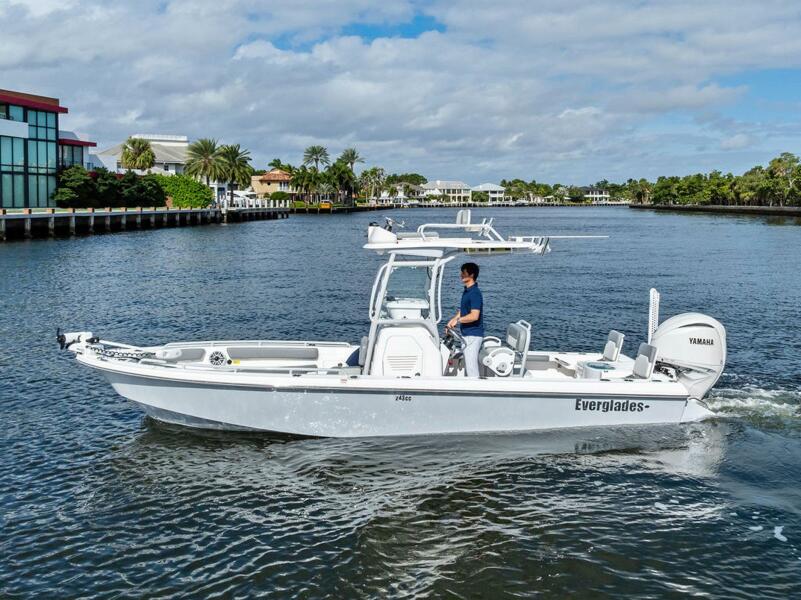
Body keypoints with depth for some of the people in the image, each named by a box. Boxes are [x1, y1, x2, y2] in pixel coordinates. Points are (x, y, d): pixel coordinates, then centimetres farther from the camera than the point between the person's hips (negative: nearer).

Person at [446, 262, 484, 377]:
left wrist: (458, 320, -16)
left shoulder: (475, 293, -19)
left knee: (471, 367, -7)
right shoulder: (466, 290, 11)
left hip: (473, 335, -10)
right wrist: (453, 320, 12)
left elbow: (474, 316, -27)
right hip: (466, 334, 10)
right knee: (468, 365, 16)